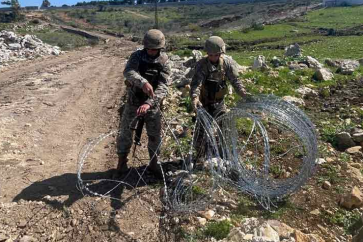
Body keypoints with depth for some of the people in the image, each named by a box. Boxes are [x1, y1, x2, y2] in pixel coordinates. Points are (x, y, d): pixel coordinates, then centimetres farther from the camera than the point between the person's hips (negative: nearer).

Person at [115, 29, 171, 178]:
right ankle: (122, 163, 26)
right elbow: (128, 72, -32)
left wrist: (149, 103, -37)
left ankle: (153, 164, 29)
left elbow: (163, 87, -22)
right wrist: (143, 82, -52)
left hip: (152, 104, 1)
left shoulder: (164, 62, -11)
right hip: (133, 102, 0)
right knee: (125, 133, 7)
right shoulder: (137, 56, -11)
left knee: (155, 136, 8)